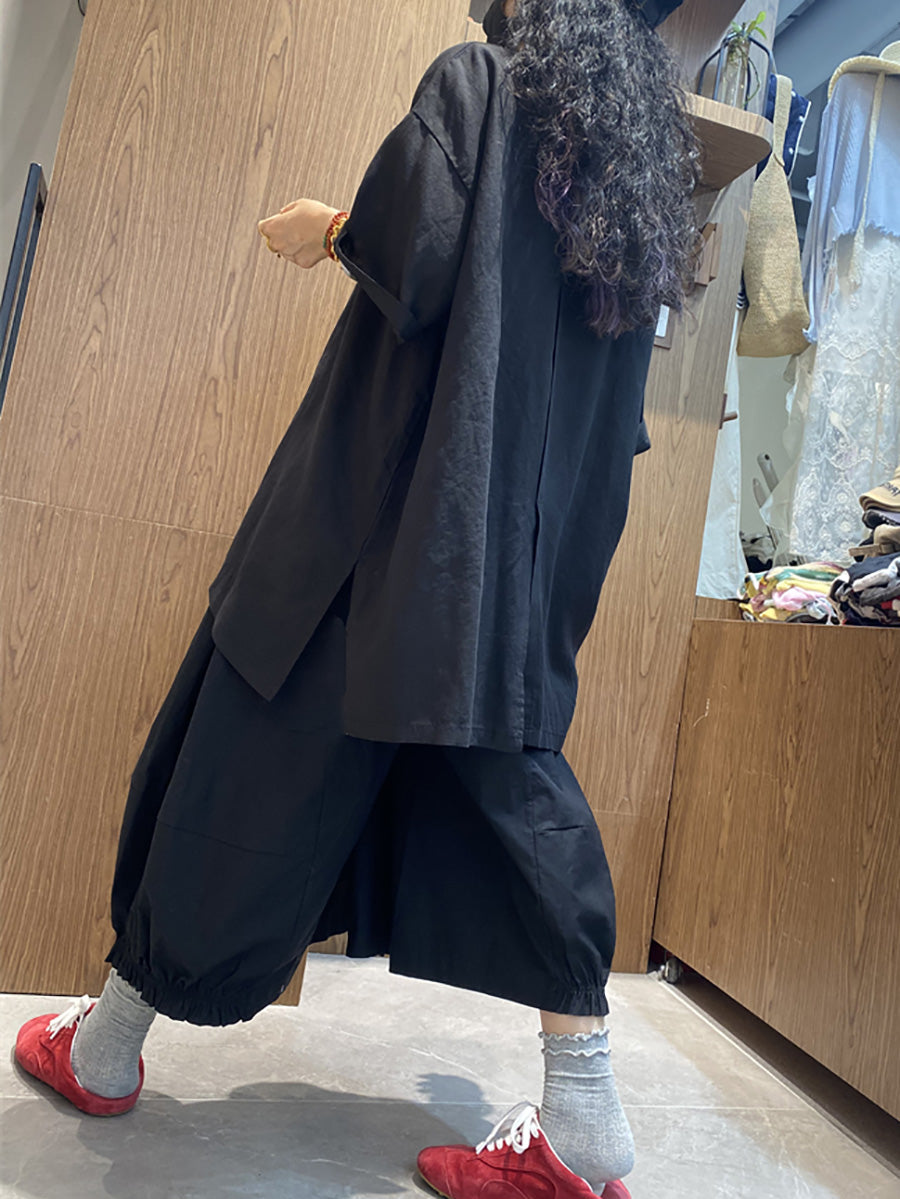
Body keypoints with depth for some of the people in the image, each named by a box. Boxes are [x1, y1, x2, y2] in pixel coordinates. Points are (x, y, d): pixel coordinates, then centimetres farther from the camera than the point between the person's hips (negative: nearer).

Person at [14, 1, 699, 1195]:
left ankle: (108, 1044, 21)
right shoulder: (649, 142, 21)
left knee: (261, 751, 3)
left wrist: (328, 226, 5)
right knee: (504, 773, 9)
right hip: (533, 548, 7)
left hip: (388, 509, -6)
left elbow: (412, 251, -15)